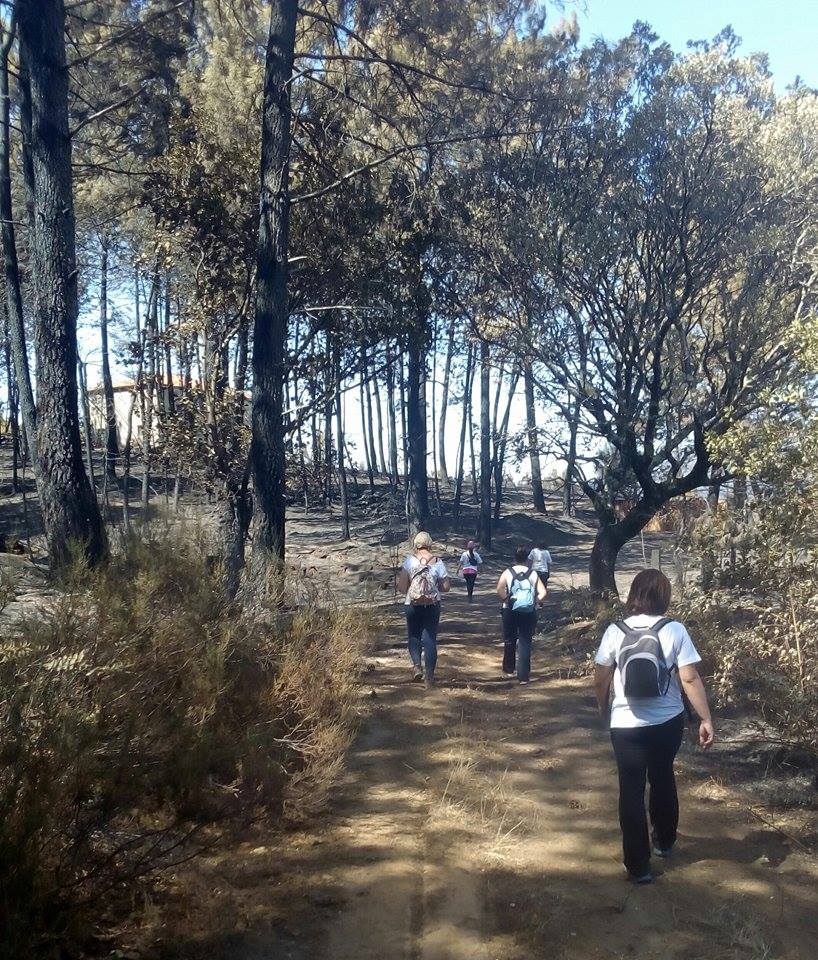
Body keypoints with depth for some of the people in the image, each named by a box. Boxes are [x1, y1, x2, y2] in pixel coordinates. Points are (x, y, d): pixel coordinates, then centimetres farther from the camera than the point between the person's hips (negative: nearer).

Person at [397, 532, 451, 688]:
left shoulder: (409, 560, -8)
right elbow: (446, 587, -3)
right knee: (430, 638, 7)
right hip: (433, 606, 1)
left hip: (413, 605, -1)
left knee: (414, 636, 17)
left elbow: (401, 586, -11)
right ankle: (429, 676, 6)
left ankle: (417, 665, -2)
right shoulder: (438, 562, -5)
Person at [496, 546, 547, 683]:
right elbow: (543, 593, -9)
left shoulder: (507, 573, -3)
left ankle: (509, 669, 32)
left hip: (510, 612, 0)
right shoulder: (533, 574, 1)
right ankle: (523, 676, -1)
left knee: (509, 641, 17)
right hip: (529, 613, 0)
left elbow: (499, 590, -18)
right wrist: (534, 602, 1)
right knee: (525, 642, 3)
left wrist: (506, 600, -5)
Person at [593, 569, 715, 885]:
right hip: (669, 722, 2)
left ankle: (638, 865, 12)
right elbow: (690, 679, -13)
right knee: (663, 779, 24)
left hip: (626, 725, -1)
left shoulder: (615, 631, -8)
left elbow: (600, 679, -4)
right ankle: (664, 842, 43)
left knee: (631, 791, 8)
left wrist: (604, 710, 13)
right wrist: (706, 719, -7)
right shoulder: (675, 630, -10)